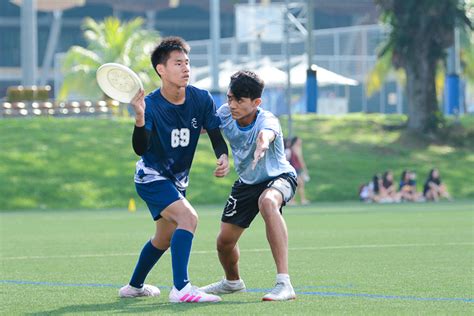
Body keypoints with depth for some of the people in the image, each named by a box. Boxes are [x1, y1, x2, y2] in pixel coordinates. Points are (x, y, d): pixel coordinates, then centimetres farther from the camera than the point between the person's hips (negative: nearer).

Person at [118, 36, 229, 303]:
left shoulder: (201, 99, -11)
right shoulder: (151, 105, -24)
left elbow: (216, 134, -3)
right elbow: (140, 149, -34)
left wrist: (223, 157, -24)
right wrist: (140, 118, -52)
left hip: (177, 179, 7)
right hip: (152, 177, -7)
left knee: (165, 239, 23)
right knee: (188, 217, -29)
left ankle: (134, 286, 45)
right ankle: (181, 288, -34)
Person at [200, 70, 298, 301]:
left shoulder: (267, 120, -33)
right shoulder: (226, 114, -15)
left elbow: (267, 133, -58)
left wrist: (263, 142, -81)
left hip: (279, 177, -6)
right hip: (246, 183, 6)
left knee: (267, 202, -42)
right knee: (224, 241, 7)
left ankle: (284, 284, -46)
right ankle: (232, 281, 47)